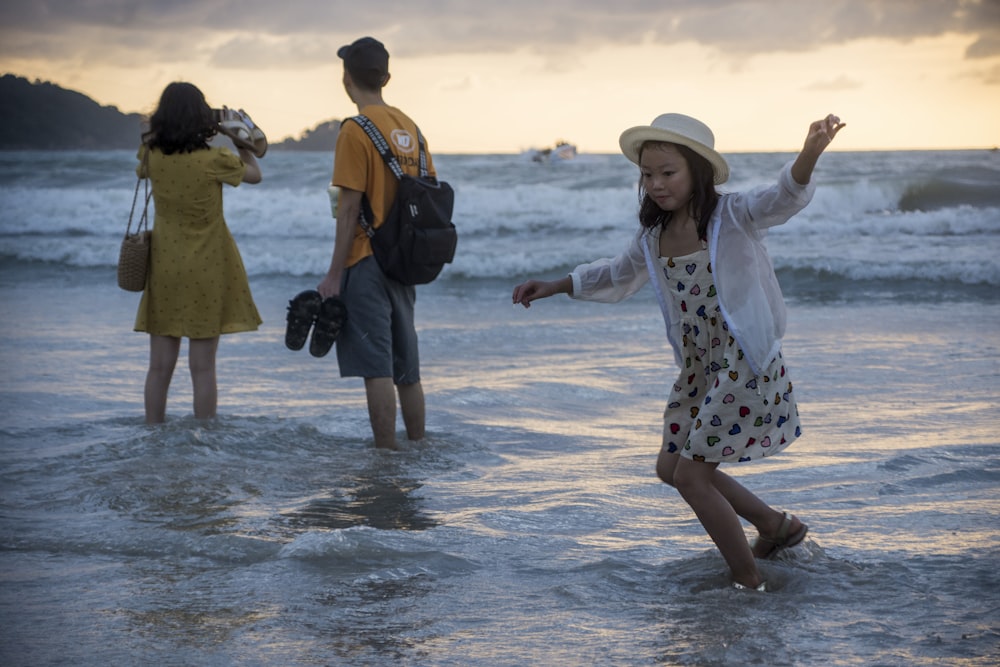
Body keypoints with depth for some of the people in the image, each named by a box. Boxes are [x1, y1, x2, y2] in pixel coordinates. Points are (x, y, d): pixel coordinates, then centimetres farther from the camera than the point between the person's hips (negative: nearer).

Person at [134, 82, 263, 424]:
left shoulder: (152, 155, -5)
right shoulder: (213, 160, -15)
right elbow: (255, 174, 3)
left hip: (164, 266, 3)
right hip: (206, 270, -3)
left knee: (159, 366, 8)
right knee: (203, 368, 1)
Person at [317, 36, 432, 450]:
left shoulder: (355, 131, -12)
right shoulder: (409, 127, 10)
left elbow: (350, 209, -14)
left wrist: (334, 274, -11)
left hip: (366, 261, -7)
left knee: (376, 368, -6)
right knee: (407, 368, 13)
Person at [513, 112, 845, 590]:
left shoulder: (733, 216, -14)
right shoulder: (654, 237, 5)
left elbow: (785, 198, -33)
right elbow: (618, 275, 25)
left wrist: (809, 156, -53)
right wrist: (554, 287, 26)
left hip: (744, 364, -9)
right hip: (699, 366, 9)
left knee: (691, 476, -8)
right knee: (670, 467, 18)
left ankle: (750, 583, 9)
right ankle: (778, 525, 33)